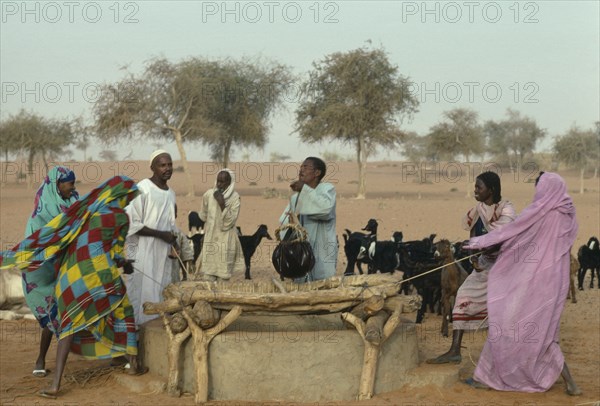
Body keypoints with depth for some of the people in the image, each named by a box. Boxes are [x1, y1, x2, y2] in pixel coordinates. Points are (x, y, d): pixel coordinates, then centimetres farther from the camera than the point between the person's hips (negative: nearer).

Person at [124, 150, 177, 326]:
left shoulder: (171, 194, 12)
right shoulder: (142, 189, -12)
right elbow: (131, 224, -15)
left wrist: (172, 240, 4)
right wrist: (161, 234, -17)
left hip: (163, 255, 7)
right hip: (142, 254, -7)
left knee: (160, 295, 8)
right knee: (142, 295, -6)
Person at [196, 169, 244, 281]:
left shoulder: (234, 198, -6)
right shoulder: (209, 194, 0)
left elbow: (230, 221, -13)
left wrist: (222, 203, -21)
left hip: (226, 241, -2)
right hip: (210, 238, 2)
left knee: (223, 278, -3)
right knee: (207, 279, -3)